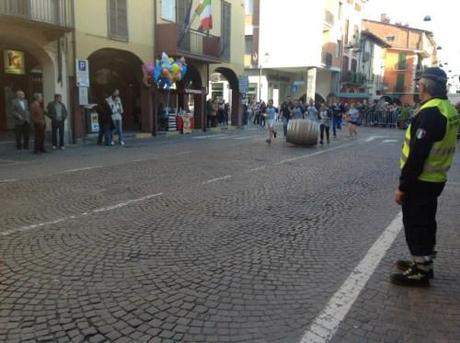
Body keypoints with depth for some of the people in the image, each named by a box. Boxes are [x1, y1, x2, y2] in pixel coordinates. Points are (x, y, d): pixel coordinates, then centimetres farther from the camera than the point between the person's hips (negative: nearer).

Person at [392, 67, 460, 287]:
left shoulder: (430, 112, -22)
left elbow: (417, 154, -25)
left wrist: (403, 186, -19)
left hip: (420, 181, -9)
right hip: (435, 179, 9)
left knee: (415, 225, 2)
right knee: (425, 222, 19)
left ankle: (420, 271, 12)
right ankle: (423, 263, 32)